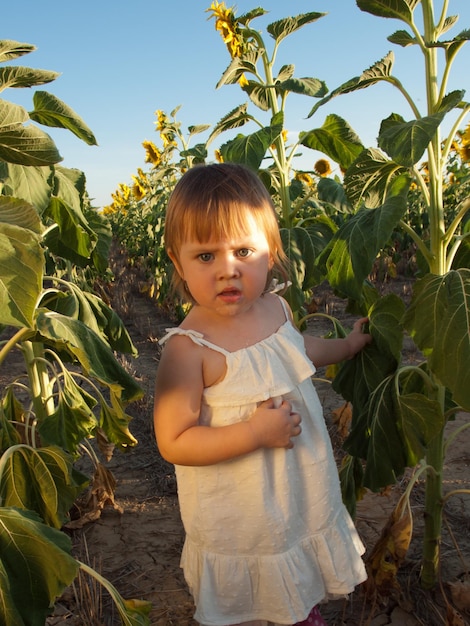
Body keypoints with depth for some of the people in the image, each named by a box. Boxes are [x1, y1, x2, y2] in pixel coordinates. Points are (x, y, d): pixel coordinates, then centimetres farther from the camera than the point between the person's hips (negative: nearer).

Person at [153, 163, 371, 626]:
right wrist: (256, 433, -32)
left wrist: (349, 343, 28)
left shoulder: (277, 308, -9)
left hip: (304, 496, 7)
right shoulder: (188, 348, -31)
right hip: (239, 519, -6)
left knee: (302, 587, 32)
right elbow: (173, 443, -27)